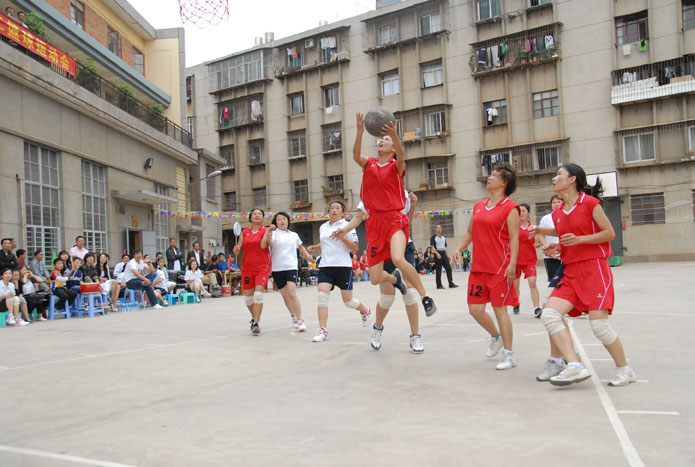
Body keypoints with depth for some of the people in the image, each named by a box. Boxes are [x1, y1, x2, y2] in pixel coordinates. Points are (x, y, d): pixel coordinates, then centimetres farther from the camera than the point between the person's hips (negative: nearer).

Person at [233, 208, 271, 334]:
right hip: (247, 267, 4)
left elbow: (264, 245, -16)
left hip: (262, 267, -4)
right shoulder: (244, 232, 10)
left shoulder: (266, 230, 1)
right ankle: (254, 317, 32)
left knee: (258, 293, -16)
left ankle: (256, 323, -10)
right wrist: (236, 249, -12)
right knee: (247, 296, 6)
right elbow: (237, 251, 10)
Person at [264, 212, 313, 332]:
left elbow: (300, 246, 34)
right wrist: (269, 232, -30)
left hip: (291, 267, 0)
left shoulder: (294, 235, 15)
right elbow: (270, 242, -17)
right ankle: (293, 316, 30)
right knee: (285, 295, 8)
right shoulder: (274, 233, 5)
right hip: (277, 268, 0)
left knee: (292, 294, -16)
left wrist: (307, 255, 21)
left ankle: (300, 320, -10)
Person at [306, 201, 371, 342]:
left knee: (348, 301, 4)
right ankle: (322, 330, -11)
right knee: (322, 295, -15)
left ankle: (365, 310, 38)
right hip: (325, 266, 4)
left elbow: (355, 248, -5)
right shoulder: (323, 227, 13)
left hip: (343, 266, -4)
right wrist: (315, 247, 10)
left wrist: (342, 237, -18)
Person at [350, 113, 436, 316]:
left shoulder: (396, 167, 4)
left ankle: (426, 296, -12)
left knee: (398, 259, -32)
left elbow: (401, 157, -20)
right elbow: (356, 156, -11)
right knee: (375, 279, 1)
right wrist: (360, 132, -26)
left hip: (394, 219, -3)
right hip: (375, 222, 3)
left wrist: (395, 136, -38)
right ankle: (395, 277, 38)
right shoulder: (369, 164, 11)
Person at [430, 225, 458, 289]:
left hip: (444, 254, 6)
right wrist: (437, 253, -22)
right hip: (438, 254, -6)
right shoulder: (433, 237, -1)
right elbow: (432, 246, -10)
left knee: (448, 268, 0)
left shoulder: (443, 237, 19)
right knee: (438, 270, -2)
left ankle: (451, 284, 3)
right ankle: (439, 285, 5)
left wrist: (447, 255, 15)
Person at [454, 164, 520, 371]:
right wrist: (460, 249, 5)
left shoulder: (510, 208, -6)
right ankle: (496, 337, 33)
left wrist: (512, 265, -20)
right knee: (475, 309, 6)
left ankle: (509, 354, 12)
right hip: (479, 266, 7)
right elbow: (470, 232, 21)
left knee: (499, 309, -2)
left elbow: (514, 238, -12)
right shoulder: (479, 206, 13)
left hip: (500, 268, -6)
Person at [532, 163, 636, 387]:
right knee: (549, 314, -13)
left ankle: (624, 369, 14)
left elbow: (609, 233, -6)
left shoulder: (589, 202, -6)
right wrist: (555, 247, 3)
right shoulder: (557, 213, 13)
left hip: (594, 268, -6)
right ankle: (575, 367, -12)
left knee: (598, 323, -10)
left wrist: (579, 239, -17)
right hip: (571, 272, 6)